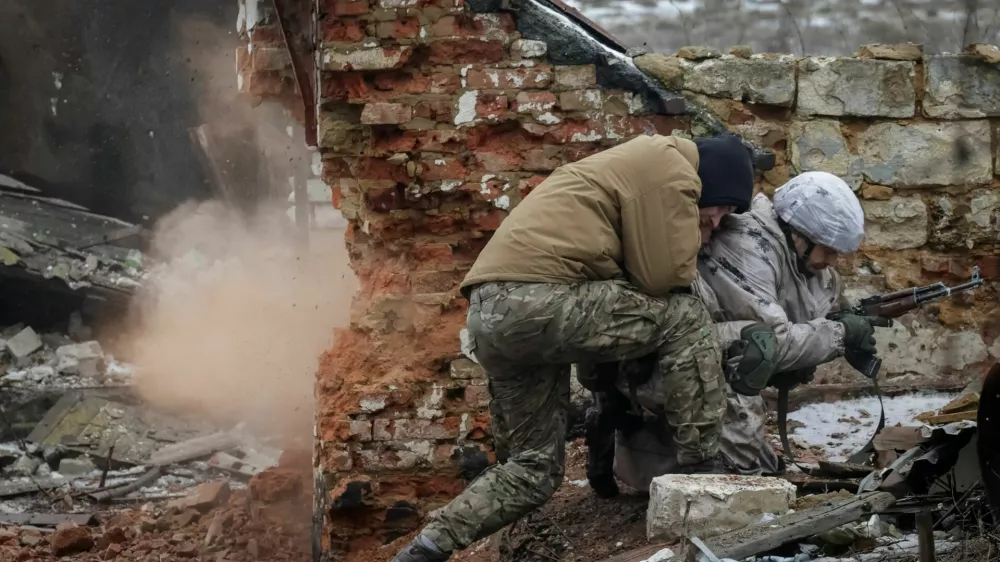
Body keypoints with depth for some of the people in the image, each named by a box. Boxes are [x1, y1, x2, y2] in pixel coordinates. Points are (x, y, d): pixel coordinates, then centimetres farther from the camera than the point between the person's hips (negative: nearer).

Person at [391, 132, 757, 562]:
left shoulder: (637, 168, 32)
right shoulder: (670, 166, 0)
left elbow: (638, 271, 30)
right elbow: (665, 275, -3)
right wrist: (688, 236, 15)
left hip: (492, 313, 10)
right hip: (533, 297, -10)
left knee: (534, 469, 16)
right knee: (687, 320, 0)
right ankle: (702, 476, 3)